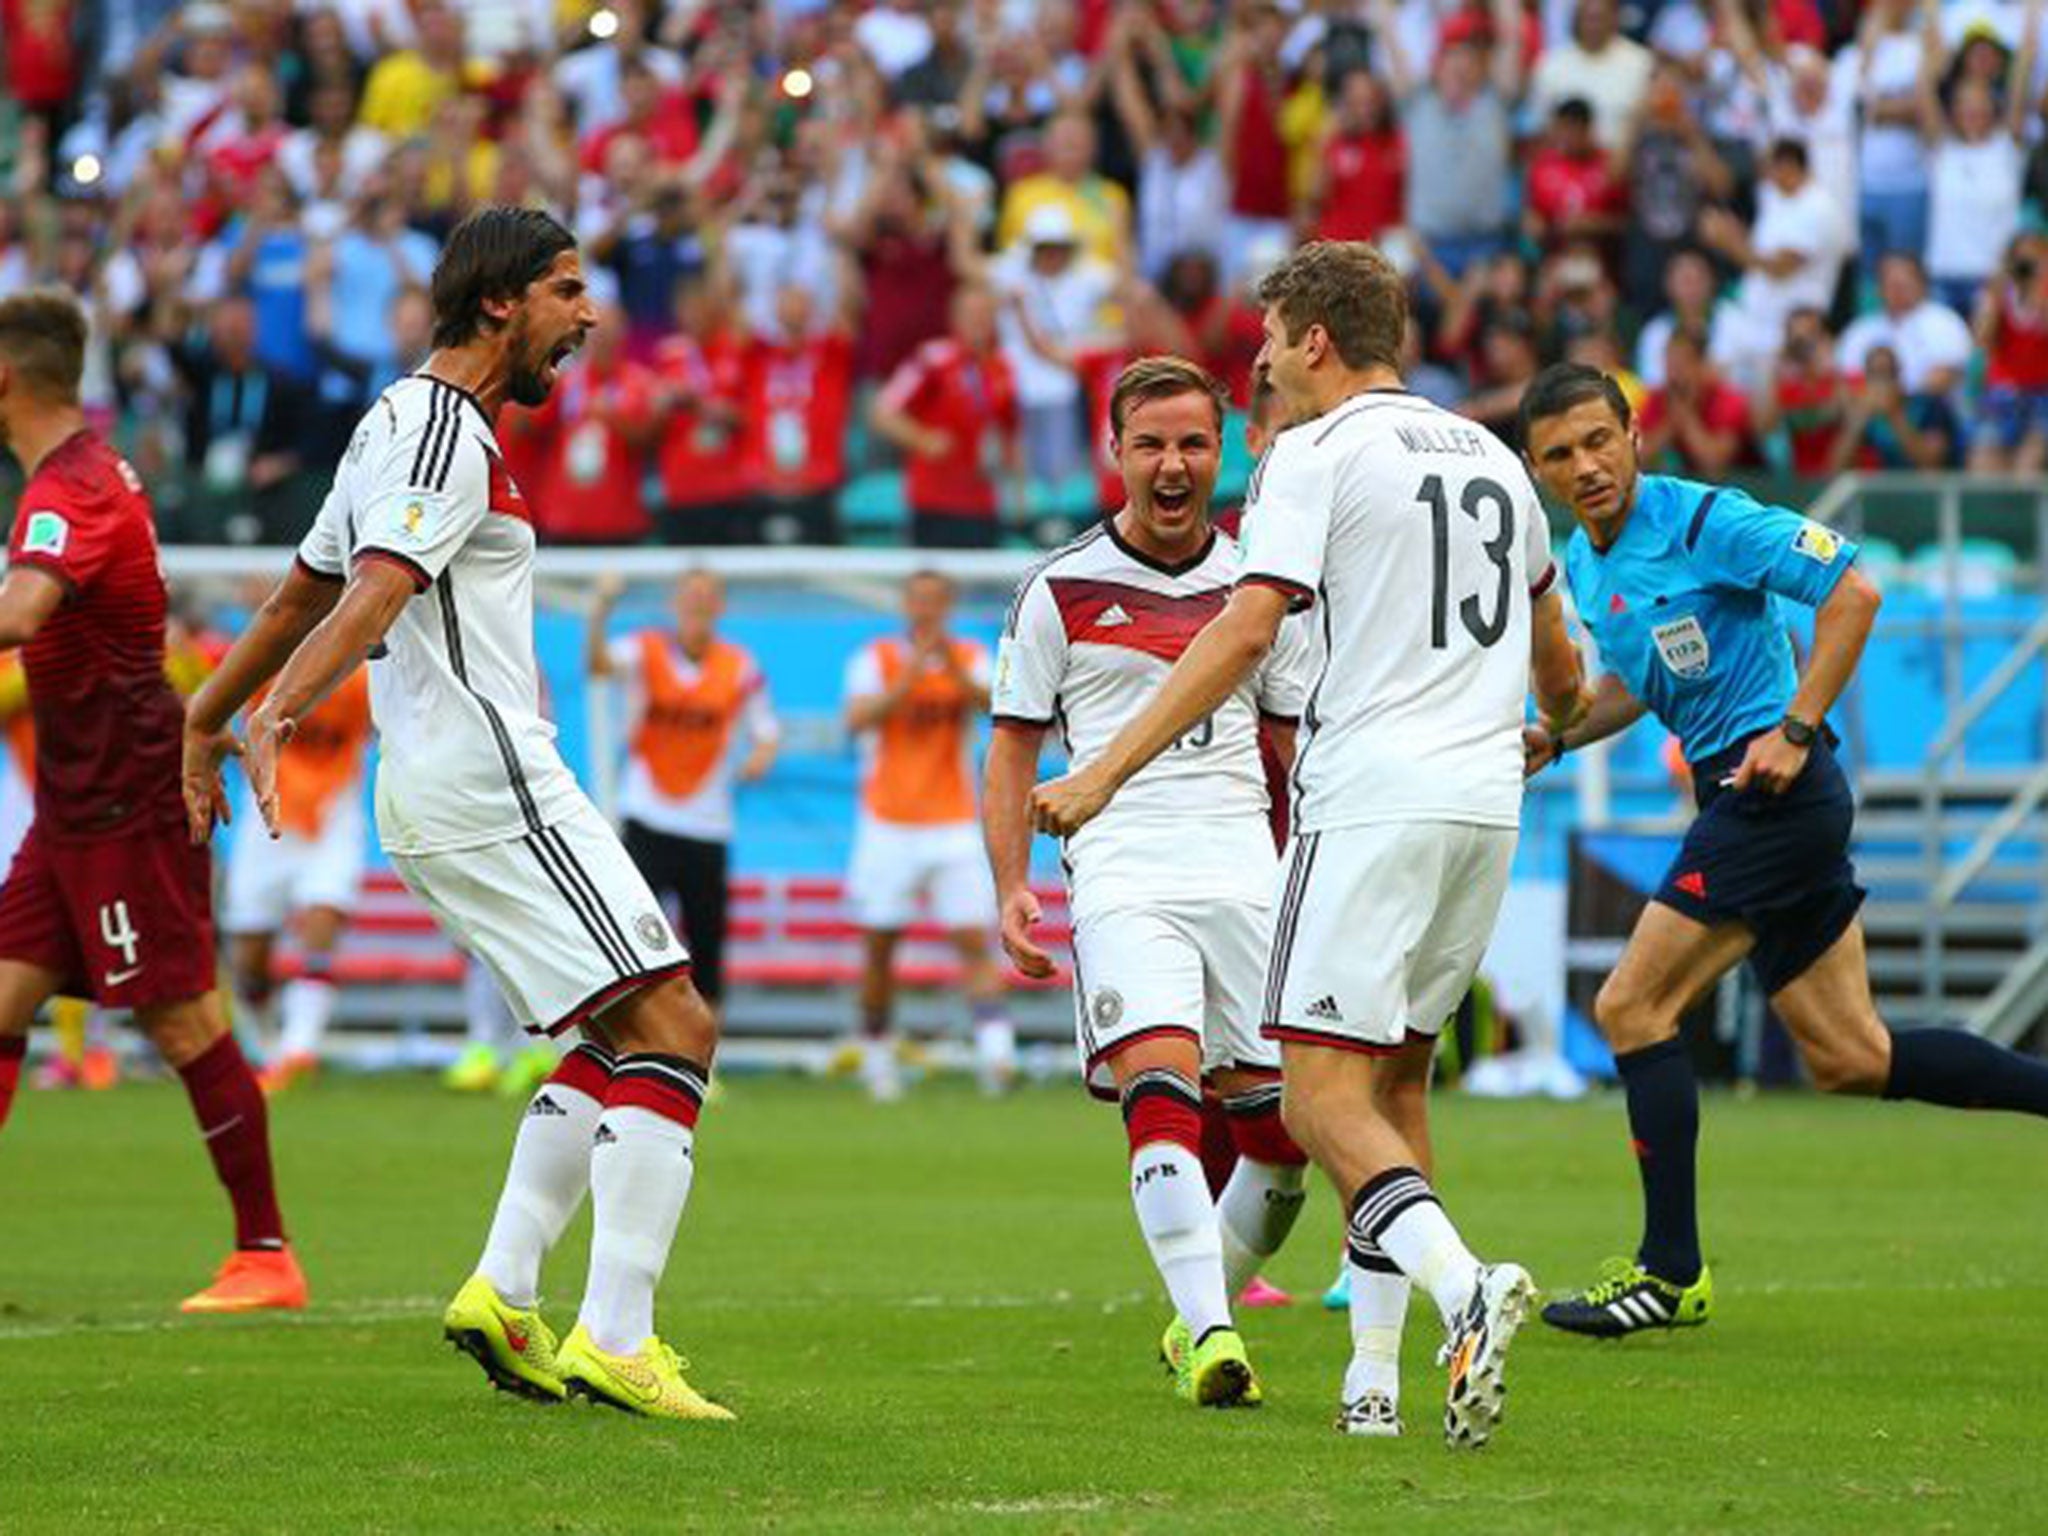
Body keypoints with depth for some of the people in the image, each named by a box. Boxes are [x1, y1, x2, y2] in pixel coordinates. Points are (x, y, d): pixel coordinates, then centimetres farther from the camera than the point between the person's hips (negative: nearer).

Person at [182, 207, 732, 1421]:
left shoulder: (402, 424, 19)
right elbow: (371, 595, -26)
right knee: (671, 1026, -13)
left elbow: (304, 593, 28)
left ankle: (504, 1295, 8)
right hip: (494, 787, -10)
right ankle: (613, 1341, -18)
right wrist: (276, 717, -39)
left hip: (440, 799, 10)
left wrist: (209, 723, 36)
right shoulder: (445, 435, -12)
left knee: (626, 1038, 15)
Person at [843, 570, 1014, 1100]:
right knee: (879, 946, 4)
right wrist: (912, 674, -26)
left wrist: (954, 670, -35)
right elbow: (858, 719, -16)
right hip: (888, 823, 0)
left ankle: (995, 1049, -23)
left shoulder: (971, 659, 4)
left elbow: (991, 703, -17)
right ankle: (876, 1056, 17)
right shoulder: (877, 659, 1)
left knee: (974, 937, -13)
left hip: (954, 825, 0)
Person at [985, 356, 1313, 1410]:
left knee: (1282, 1123, -3)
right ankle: (1209, 1339, -30)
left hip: (1247, 872, 3)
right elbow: (1014, 747, 9)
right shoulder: (1060, 591, 6)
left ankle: (1204, 1315, 20)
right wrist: (1012, 889, -2)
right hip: (1122, 874, -3)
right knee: (1161, 1086, -24)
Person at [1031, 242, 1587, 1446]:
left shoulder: (1318, 455, -4)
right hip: (1486, 803, 7)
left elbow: (1246, 632, -15)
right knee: (1397, 1081, 16)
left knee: (1325, 1097, -10)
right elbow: (1553, 649, 34)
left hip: (1372, 799, -7)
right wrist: (1562, 715, 57)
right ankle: (1375, 1375, 12)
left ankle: (1466, 1287, -33)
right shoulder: (1491, 458, 19)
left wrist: (1107, 772, -14)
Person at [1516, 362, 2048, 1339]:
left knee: (1631, 1007, -9)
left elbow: (1850, 591, -17)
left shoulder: (1704, 522, -14)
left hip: (1775, 790, -9)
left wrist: (1795, 729, -21)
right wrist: (1557, 739, 10)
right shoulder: (1581, 565, 12)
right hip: (1736, 798, 9)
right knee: (1849, 1058, 9)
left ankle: (1671, 1272, -3)